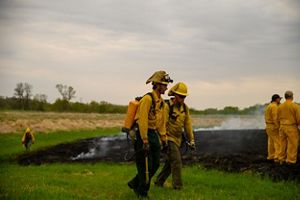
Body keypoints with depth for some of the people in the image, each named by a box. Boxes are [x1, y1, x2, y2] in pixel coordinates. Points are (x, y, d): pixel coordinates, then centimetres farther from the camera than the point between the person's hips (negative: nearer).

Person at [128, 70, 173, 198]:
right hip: (144, 133, -9)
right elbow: (142, 121, -22)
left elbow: (162, 122, 17)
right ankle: (142, 193, 12)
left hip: (154, 134, 9)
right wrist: (145, 141, -24)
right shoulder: (148, 99, -18)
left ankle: (135, 184, 26)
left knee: (155, 164, 11)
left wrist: (164, 139, 16)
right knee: (145, 166, -2)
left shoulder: (161, 101, 11)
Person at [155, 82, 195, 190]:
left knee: (170, 163, 13)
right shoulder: (167, 106, -15)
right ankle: (177, 186, -5)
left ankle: (159, 182, 27)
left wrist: (191, 140, 8)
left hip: (178, 139, 7)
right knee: (176, 162, -12)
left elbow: (188, 124, 10)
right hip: (169, 138, -7)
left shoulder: (185, 108, 6)